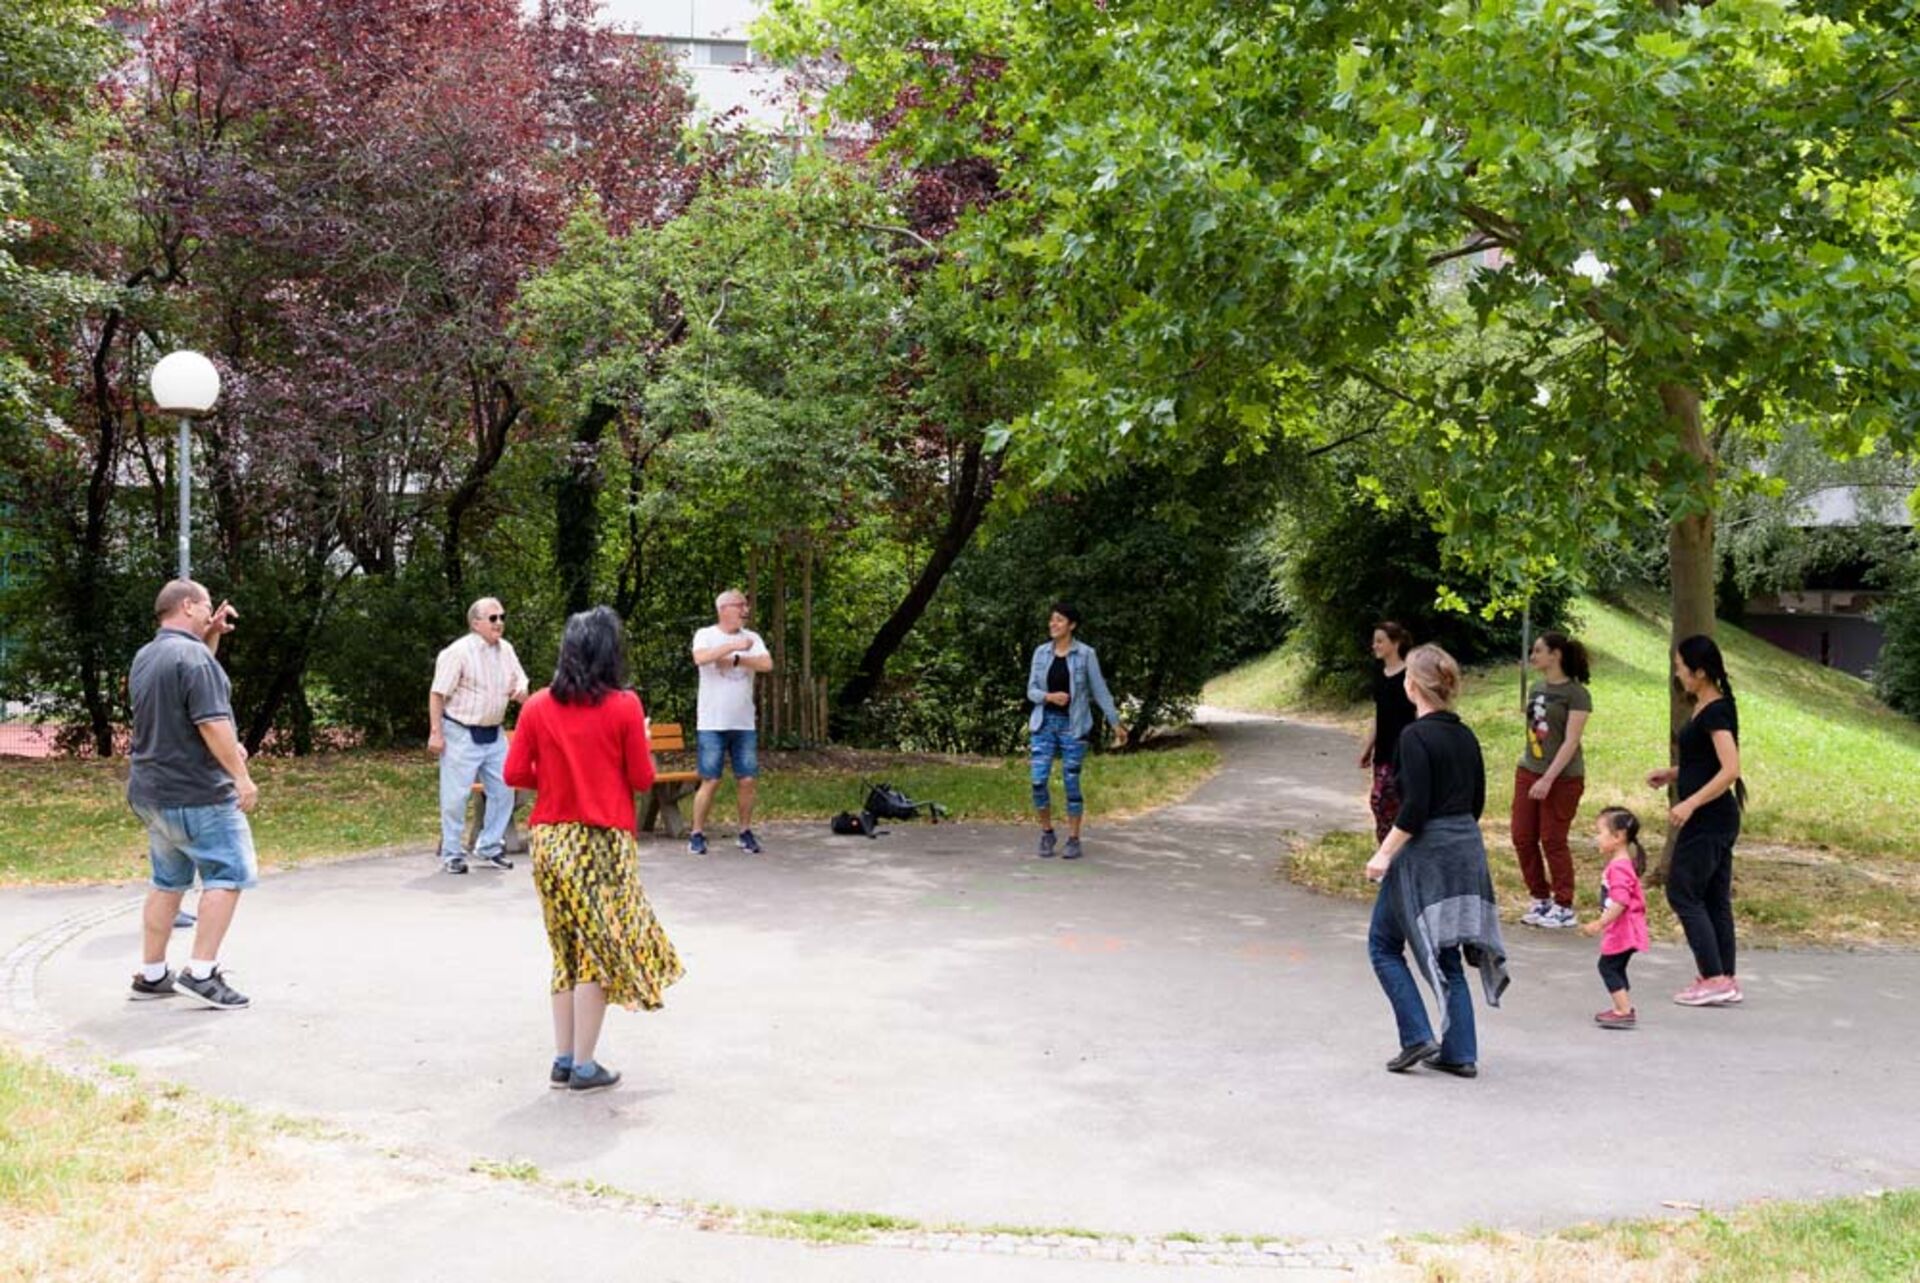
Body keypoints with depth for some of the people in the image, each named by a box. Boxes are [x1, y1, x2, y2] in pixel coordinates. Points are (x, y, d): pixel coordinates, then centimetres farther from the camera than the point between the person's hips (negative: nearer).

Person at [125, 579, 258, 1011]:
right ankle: (201, 974, -9)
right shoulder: (192, 656, -16)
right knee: (227, 876, -4)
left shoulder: (145, 657, 13)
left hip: (151, 792, 9)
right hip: (197, 795, -9)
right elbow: (212, 724, -22)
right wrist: (242, 777, -19)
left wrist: (211, 636, 20)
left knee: (168, 881, 16)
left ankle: (151, 976, 19)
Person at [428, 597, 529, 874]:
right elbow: (438, 694, -14)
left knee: (503, 790, 8)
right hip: (462, 734, -7)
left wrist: (521, 692, -9)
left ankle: (489, 848, 22)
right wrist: (436, 733, -18)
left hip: (493, 734, 7)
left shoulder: (506, 649, 6)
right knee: (456, 795, -1)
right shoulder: (458, 652, -15)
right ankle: (452, 854, 11)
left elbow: (520, 681, 16)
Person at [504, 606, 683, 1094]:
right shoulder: (624, 706, -8)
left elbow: (515, 773, 0)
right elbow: (642, 779, -4)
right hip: (603, 840, -4)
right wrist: (641, 744, 14)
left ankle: (563, 1059, 17)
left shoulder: (538, 706, 1)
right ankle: (584, 1067, 6)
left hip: (550, 841, 4)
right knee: (600, 950, 4)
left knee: (568, 950, 15)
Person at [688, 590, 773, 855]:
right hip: (712, 724, -4)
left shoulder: (752, 637, 8)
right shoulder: (706, 635, -2)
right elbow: (700, 658, -23)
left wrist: (734, 660, -14)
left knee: (747, 780, 4)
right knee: (710, 781, -3)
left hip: (744, 724, 4)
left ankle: (746, 833, 18)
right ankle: (697, 834, 8)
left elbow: (767, 664, -8)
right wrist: (734, 645, -22)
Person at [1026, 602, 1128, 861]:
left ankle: (1073, 840, 12)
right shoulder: (1041, 652, 4)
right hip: (1044, 723, 2)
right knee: (1039, 781, -6)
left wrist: (1116, 723, -1)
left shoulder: (1086, 654, -5)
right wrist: (1049, 696, -17)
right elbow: (1032, 691, 4)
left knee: (1071, 783, 0)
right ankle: (1047, 834, 13)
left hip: (1073, 725, -2)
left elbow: (1100, 690, -1)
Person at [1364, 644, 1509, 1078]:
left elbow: (1415, 807, -20)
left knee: (1384, 944, 8)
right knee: (1446, 953, 14)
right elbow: (1477, 802, 13)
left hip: (1424, 853, -8)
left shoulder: (1415, 736, -15)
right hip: (1467, 850, 8)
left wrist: (1384, 853, -14)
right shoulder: (1466, 736, 8)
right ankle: (1460, 1053, 14)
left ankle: (1417, 1037, 1)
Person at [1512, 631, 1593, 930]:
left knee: (1554, 841, 0)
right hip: (1529, 771, 7)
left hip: (1562, 777, -7)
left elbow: (1571, 742, -16)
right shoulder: (1537, 688, 9)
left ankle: (1564, 908, 12)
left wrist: (1548, 779, -21)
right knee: (1523, 838, 6)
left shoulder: (1575, 693, -12)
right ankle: (1540, 900, 21)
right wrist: (1527, 764, 10)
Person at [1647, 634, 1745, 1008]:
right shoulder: (1706, 709, 12)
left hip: (1708, 819, -10)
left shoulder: (1715, 712, -17)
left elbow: (1730, 769, -26)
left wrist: (1690, 803, -29)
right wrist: (1673, 774, 12)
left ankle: (1714, 979, -3)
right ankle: (1726, 980, 16)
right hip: (1717, 820, 10)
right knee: (1715, 898, 12)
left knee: (1683, 893, -4)